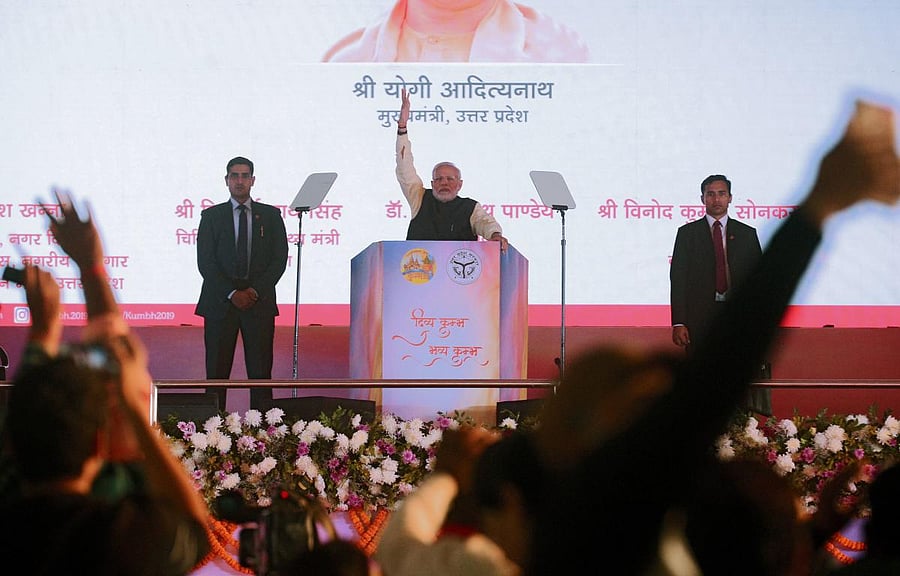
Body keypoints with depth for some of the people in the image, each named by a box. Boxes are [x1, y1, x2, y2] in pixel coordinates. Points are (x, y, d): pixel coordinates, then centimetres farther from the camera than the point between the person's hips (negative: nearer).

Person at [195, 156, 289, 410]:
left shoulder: (270, 215, 11)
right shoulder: (212, 216, 9)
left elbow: (279, 259, 4)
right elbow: (205, 262, 0)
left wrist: (256, 291, -9)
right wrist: (232, 293, -11)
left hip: (259, 302, 0)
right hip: (220, 303, 0)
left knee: (260, 372, -2)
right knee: (217, 372, -2)